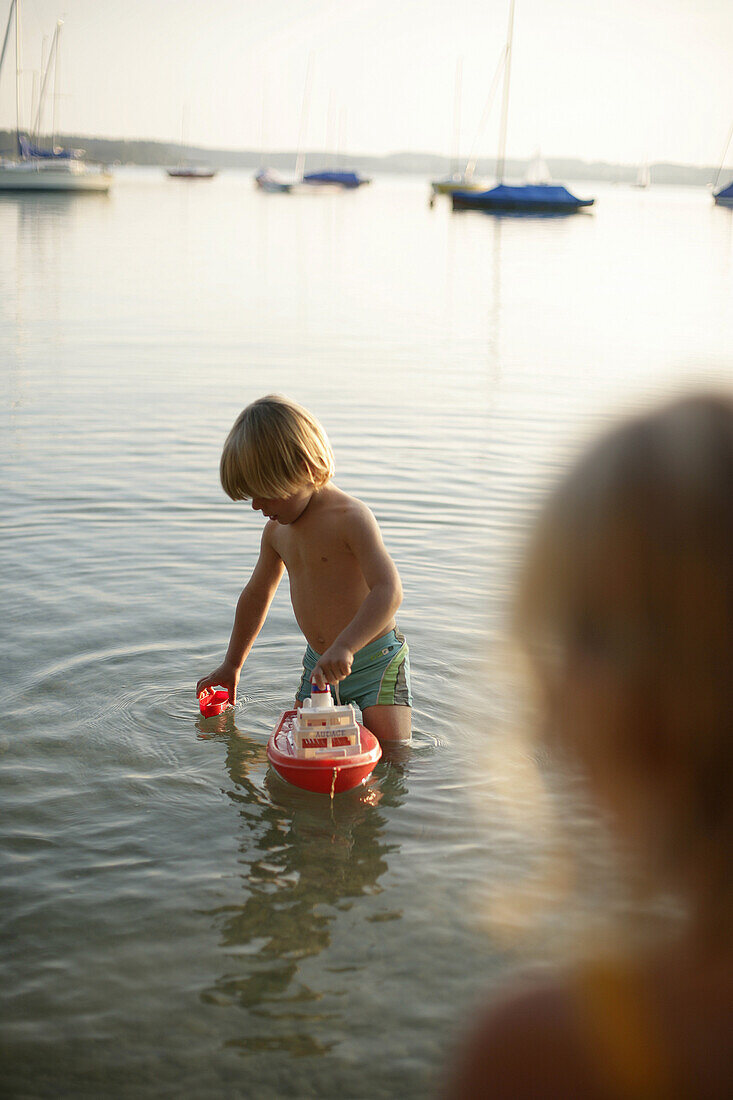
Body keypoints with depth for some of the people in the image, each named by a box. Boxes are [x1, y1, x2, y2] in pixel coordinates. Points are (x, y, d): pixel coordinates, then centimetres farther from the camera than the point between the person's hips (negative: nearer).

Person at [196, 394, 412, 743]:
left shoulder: (351, 517, -19)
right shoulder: (276, 530, 5)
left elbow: (388, 591, -30)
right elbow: (257, 595, 21)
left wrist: (345, 646, -44)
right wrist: (232, 665, 28)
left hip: (376, 661, -6)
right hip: (318, 666, 7)